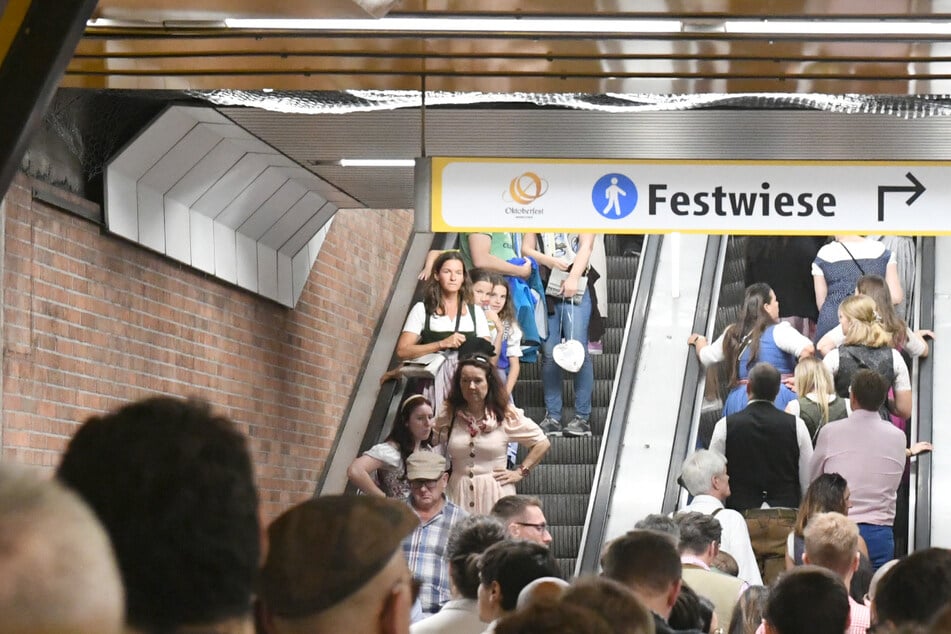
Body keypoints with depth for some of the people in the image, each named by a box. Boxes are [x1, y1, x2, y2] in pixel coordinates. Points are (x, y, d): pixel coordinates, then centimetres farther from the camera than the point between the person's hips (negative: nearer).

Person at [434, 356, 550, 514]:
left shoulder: (507, 416, -1)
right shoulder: (448, 418, 3)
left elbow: (542, 443, 6)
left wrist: (520, 472, 2)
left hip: (496, 492, -2)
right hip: (459, 493, 2)